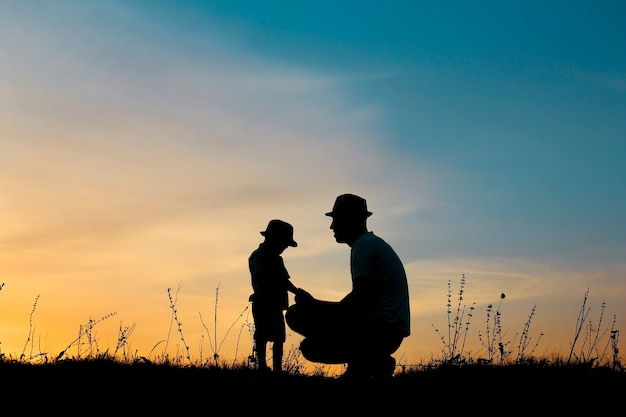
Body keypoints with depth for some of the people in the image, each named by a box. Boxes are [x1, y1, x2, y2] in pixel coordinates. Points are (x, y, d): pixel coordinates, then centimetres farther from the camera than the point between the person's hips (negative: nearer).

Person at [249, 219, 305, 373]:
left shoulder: (277, 259, 20)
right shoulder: (258, 256, -8)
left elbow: (285, 280, 22)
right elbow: (261, 279, -20)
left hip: (276, 305, 9)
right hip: (263, 304, -9)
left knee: (279, 338, 9)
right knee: (262, 337, -8)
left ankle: (277, 369, 15)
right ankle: (262, 366, -7)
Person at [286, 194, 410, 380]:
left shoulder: (363, 245, -10)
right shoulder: (374, 244, 21)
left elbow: (359, 303, -19)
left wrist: (314, 304, -8)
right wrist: (316, 305, 13)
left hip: (379, 328, -10)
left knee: (297, 314, -12)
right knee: (310, 347, 15)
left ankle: (365, 361, -12)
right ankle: (373, 360, 4)